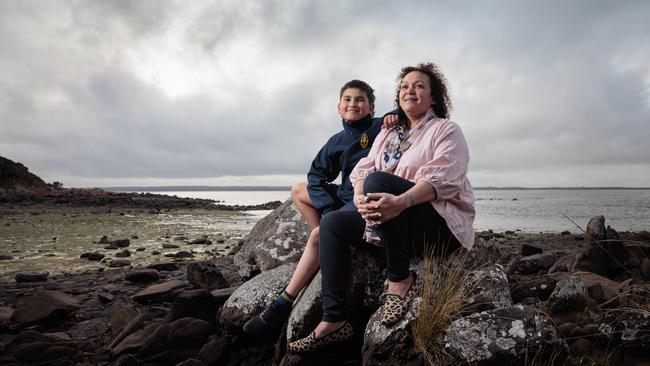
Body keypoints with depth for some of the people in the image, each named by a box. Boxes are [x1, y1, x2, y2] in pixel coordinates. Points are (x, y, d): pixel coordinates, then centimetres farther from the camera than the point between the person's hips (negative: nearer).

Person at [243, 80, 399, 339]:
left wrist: (397, 113, -25)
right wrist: (330, 208, -6)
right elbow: (317, 176, 10)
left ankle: (283, 306, -17)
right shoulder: (337, 142, 11)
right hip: (345, 197, 8)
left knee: (319, 235, -25)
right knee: (298, 191, 16)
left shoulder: (380, 127, -4)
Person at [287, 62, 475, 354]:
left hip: (442, 224, -7)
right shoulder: (388, 133, 19)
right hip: (395, 223, 7)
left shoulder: (446, 130, -2)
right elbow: (362, 169, 5)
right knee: (332, 223, -6)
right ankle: (333, 321, -11)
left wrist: (401, 202, -38)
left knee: (379, 180, -30)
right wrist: (360, 198, -19)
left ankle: (401, 280, -20)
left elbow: (442, 178, -20)